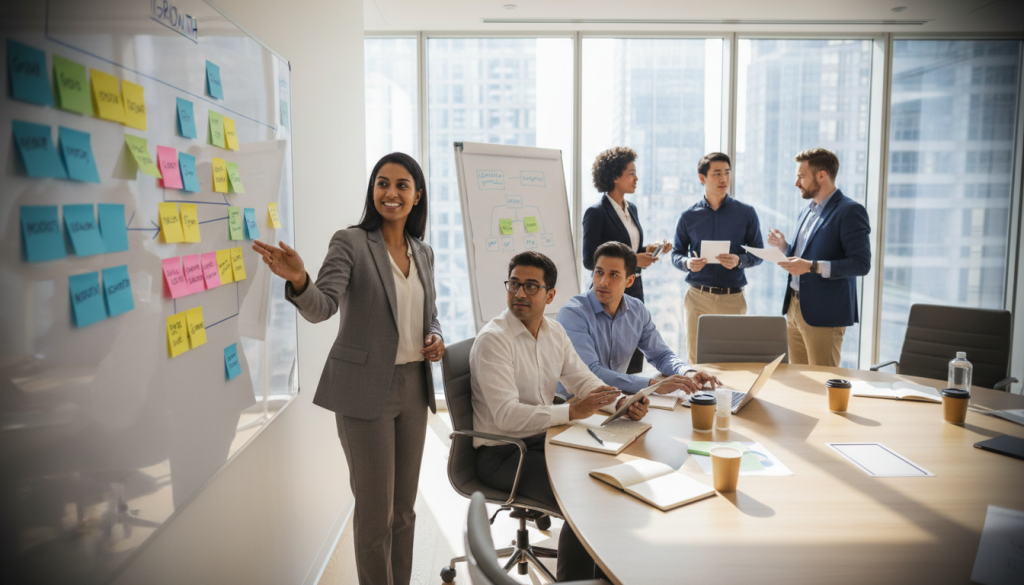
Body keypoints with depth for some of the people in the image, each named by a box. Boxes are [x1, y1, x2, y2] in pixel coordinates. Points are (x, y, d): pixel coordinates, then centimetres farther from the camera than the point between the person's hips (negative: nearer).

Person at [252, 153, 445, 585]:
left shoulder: (423, 252, 9)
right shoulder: (350, 243, -9)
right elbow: (321, 307, -20)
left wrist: (435, 337, -3)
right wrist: (298, 280, -40)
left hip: (413, 387, 6)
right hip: (366, 390, -5)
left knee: (404, 507, 17)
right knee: (376, 511, 4)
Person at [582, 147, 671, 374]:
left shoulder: (631, 209, 12)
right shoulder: (596, 212, -11)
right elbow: (589, 260, -15)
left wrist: (647, 250, 1)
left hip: (634, 289, 7)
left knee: (635, 361, 9)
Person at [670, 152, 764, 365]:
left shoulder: (746, 213, 5)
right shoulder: (688, 217, 5)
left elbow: (758, 254, 7)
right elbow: (676, 254, 10)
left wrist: (739, 260, -15)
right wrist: (687, 263, -13)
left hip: (733, 298, 0)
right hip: (698, 297, 0)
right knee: (696, 361, 3)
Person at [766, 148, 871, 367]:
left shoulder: (850, 211, -11)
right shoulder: (807, 212, 17)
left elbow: (861, 264, -18)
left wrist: (812, 267, -24)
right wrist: (784, 246, 4)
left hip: (824, 313, -8)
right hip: (795, 308, 8)